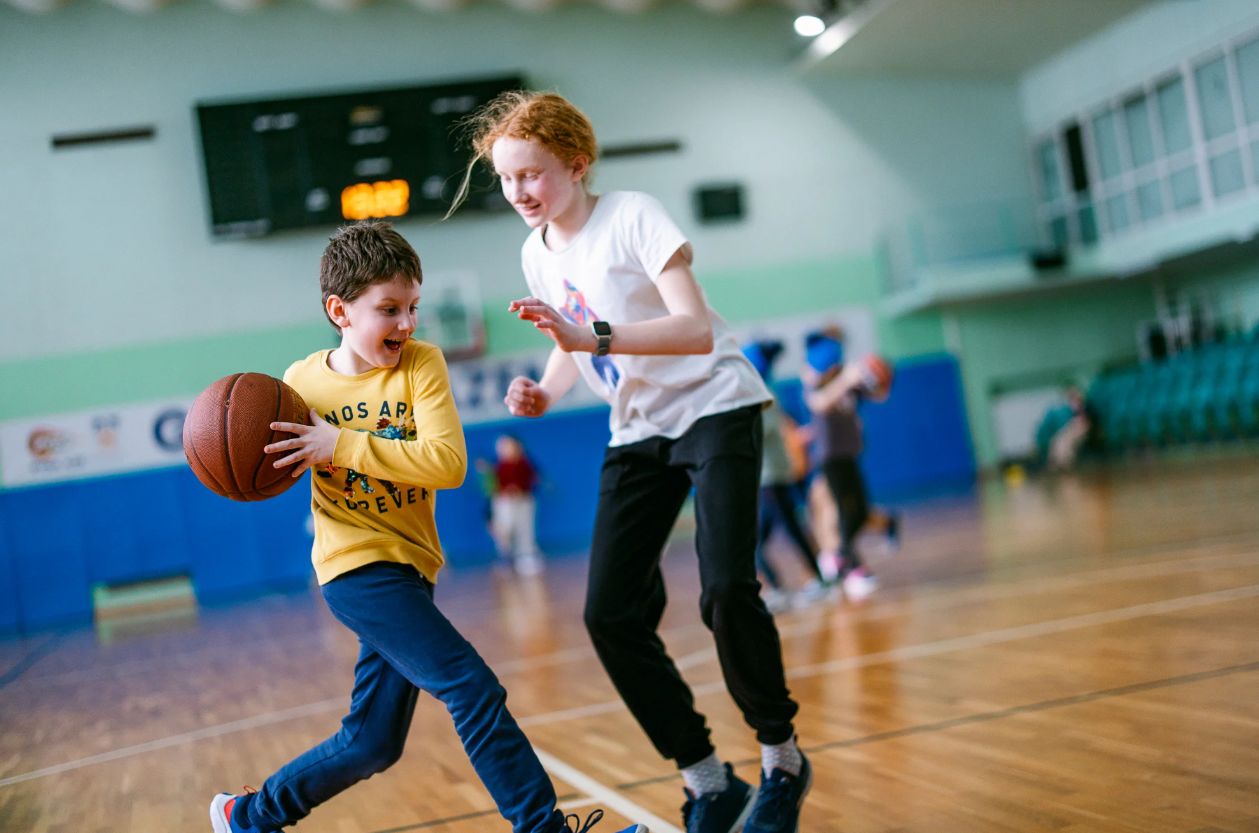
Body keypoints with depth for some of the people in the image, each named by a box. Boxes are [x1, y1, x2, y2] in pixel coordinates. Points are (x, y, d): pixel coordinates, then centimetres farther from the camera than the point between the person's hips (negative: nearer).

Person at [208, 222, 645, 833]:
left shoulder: (422, 364, -4)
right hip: (357, 566, -3)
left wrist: (343, 445, -23)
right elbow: (281, 469, 17)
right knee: (473, 690, -18)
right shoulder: (304, 381, -1)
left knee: (372, 744, 13)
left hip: (406, 569, 3)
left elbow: (448, 463, -19)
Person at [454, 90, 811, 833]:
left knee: (726, 589, -23)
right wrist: (546, 392, -5)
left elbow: (698, 329, -26)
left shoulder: (631, 217, -16)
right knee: (611, 614, -8)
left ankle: (782, 759, 2)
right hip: (638, 432, 6)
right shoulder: (537, 255, 3)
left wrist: (594, 337, -39)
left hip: (714, 406, -6)